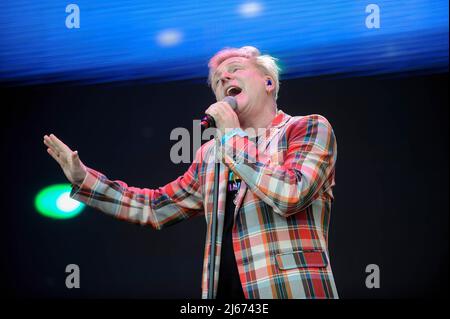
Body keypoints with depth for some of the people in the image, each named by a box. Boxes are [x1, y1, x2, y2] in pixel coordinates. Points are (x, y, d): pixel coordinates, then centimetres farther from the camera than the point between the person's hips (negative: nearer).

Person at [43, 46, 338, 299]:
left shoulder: (309, 128, 0)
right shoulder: (211, 153, 16)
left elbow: (290, 195, -17)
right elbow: (156, 207, 24)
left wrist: (234, 136, -7)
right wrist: (83, 178, 17)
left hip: (292, 291, -5)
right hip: (225, 291, 6)